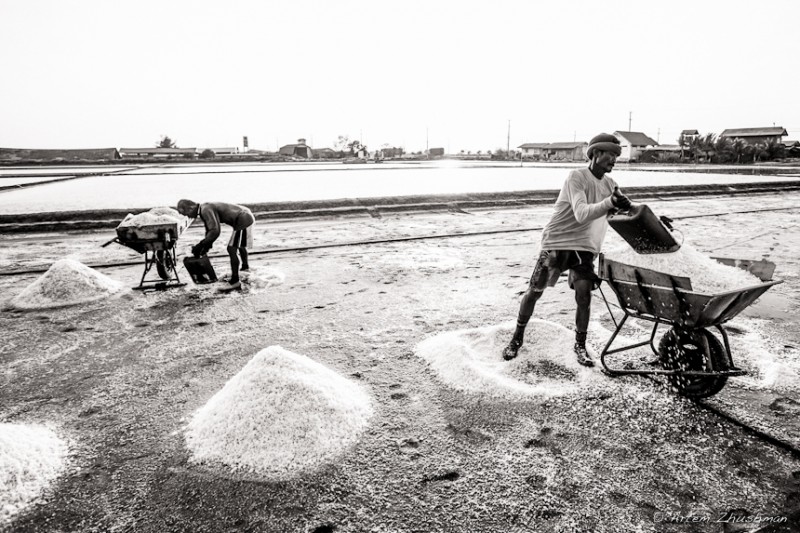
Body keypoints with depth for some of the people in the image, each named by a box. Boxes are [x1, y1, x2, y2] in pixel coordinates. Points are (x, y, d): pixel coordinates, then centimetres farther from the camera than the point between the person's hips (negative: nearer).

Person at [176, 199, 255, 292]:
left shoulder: (206, 210, -22)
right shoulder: (204, 210, 9)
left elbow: (215, 232, -30)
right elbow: (210, 231, 15)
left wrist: (200, 245, -26)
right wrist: (206, 247, 7)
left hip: (243, 220, -11)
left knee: (232, 249, -12)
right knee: (239, 245, 30)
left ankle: (235, 281, -11)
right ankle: (245, 266, 53)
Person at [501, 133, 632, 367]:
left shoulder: (609, 184, 5)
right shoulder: (577, 177, -15)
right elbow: (582, 214, -27)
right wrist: (610, 202, -42)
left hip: (584, 246, 5)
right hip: (556, 242, -5)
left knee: (584, 297, -6)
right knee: (534, 291, 2)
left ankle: (580, 345, 14)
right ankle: (517, 337, 20)